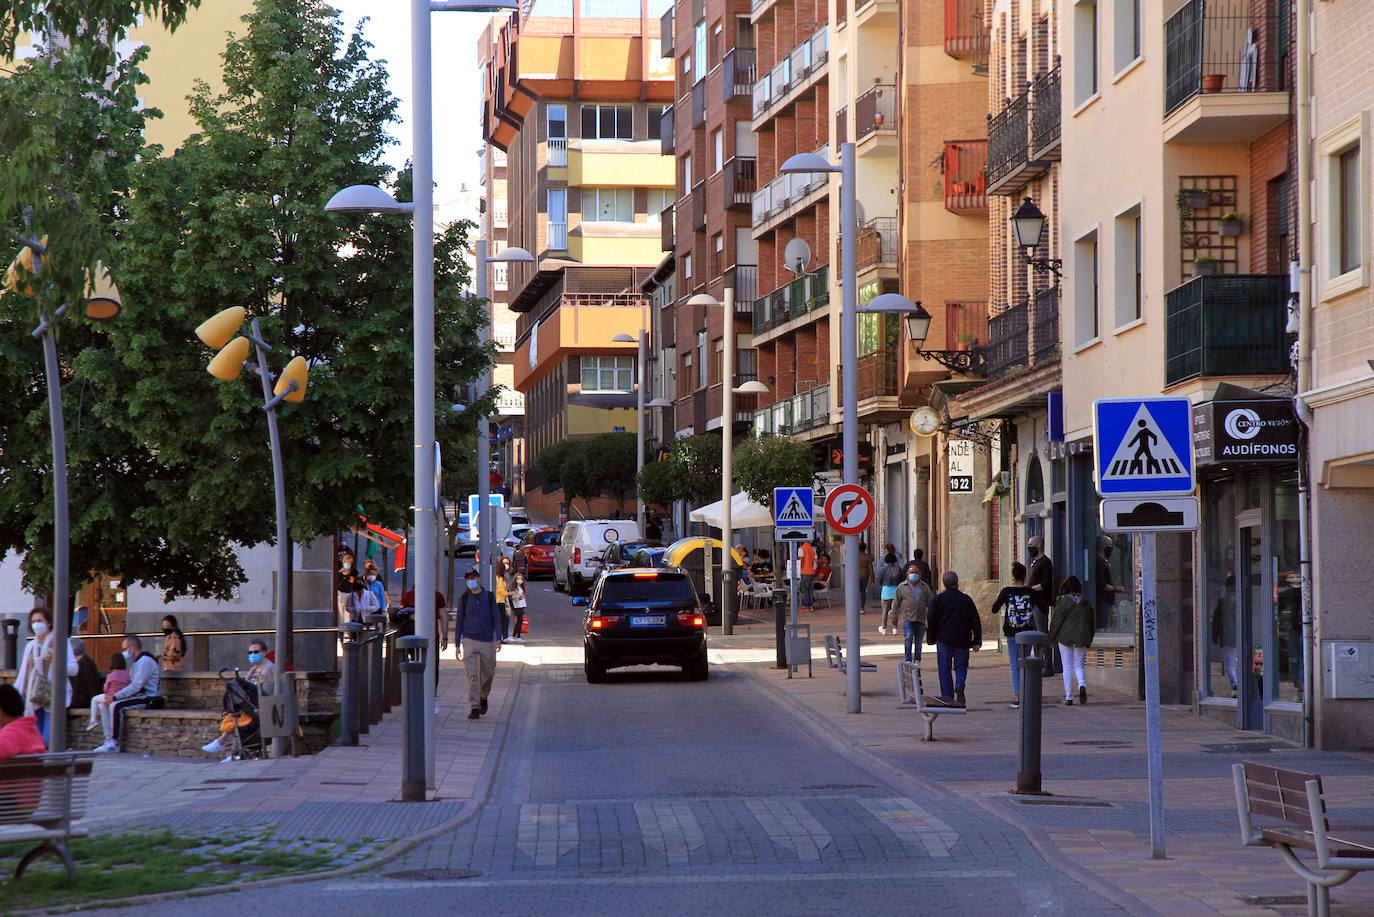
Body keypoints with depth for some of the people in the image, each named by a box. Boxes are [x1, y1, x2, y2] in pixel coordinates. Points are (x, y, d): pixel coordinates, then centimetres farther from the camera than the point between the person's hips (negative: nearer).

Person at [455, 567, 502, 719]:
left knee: (488, 673, 8)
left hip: (487, 641, 1)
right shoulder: (464, 599, 5)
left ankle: (483, 698, 35)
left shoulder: (489, 597, 4)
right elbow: (460, 621, 10)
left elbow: (496, 619, 5)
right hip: (469, 640, -1)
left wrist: (498, 639, -7)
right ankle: (474, 708, -10)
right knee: (472, 674, -11)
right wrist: (457, 644, 7)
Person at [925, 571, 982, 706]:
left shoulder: (937, 600, -1)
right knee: (961, 666, 12)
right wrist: (977, 642, 6)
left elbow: (931, 620, -2)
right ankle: (959, 686, -15)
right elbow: (976, 621, 2)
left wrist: (931, 639, 8)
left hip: (944, 640, -1)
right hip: (962, 640, 1)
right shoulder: (966, 599, 2)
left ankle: (948, 697, 4)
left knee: (945, 669, 7)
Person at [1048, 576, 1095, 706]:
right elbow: (1092, 620, 10)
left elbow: (1056, 620, -8)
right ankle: (1082, 685, -19)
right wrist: (1088, 641, 19)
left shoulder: (1063, 601, -8)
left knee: (1067, 667, 5)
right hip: (1081, 639, 3)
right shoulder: (1086, 602, 4)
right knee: (1078, 666, 12)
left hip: (1065, 637, -3)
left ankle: (1069, 698, 3)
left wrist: (1052, 638, 3)